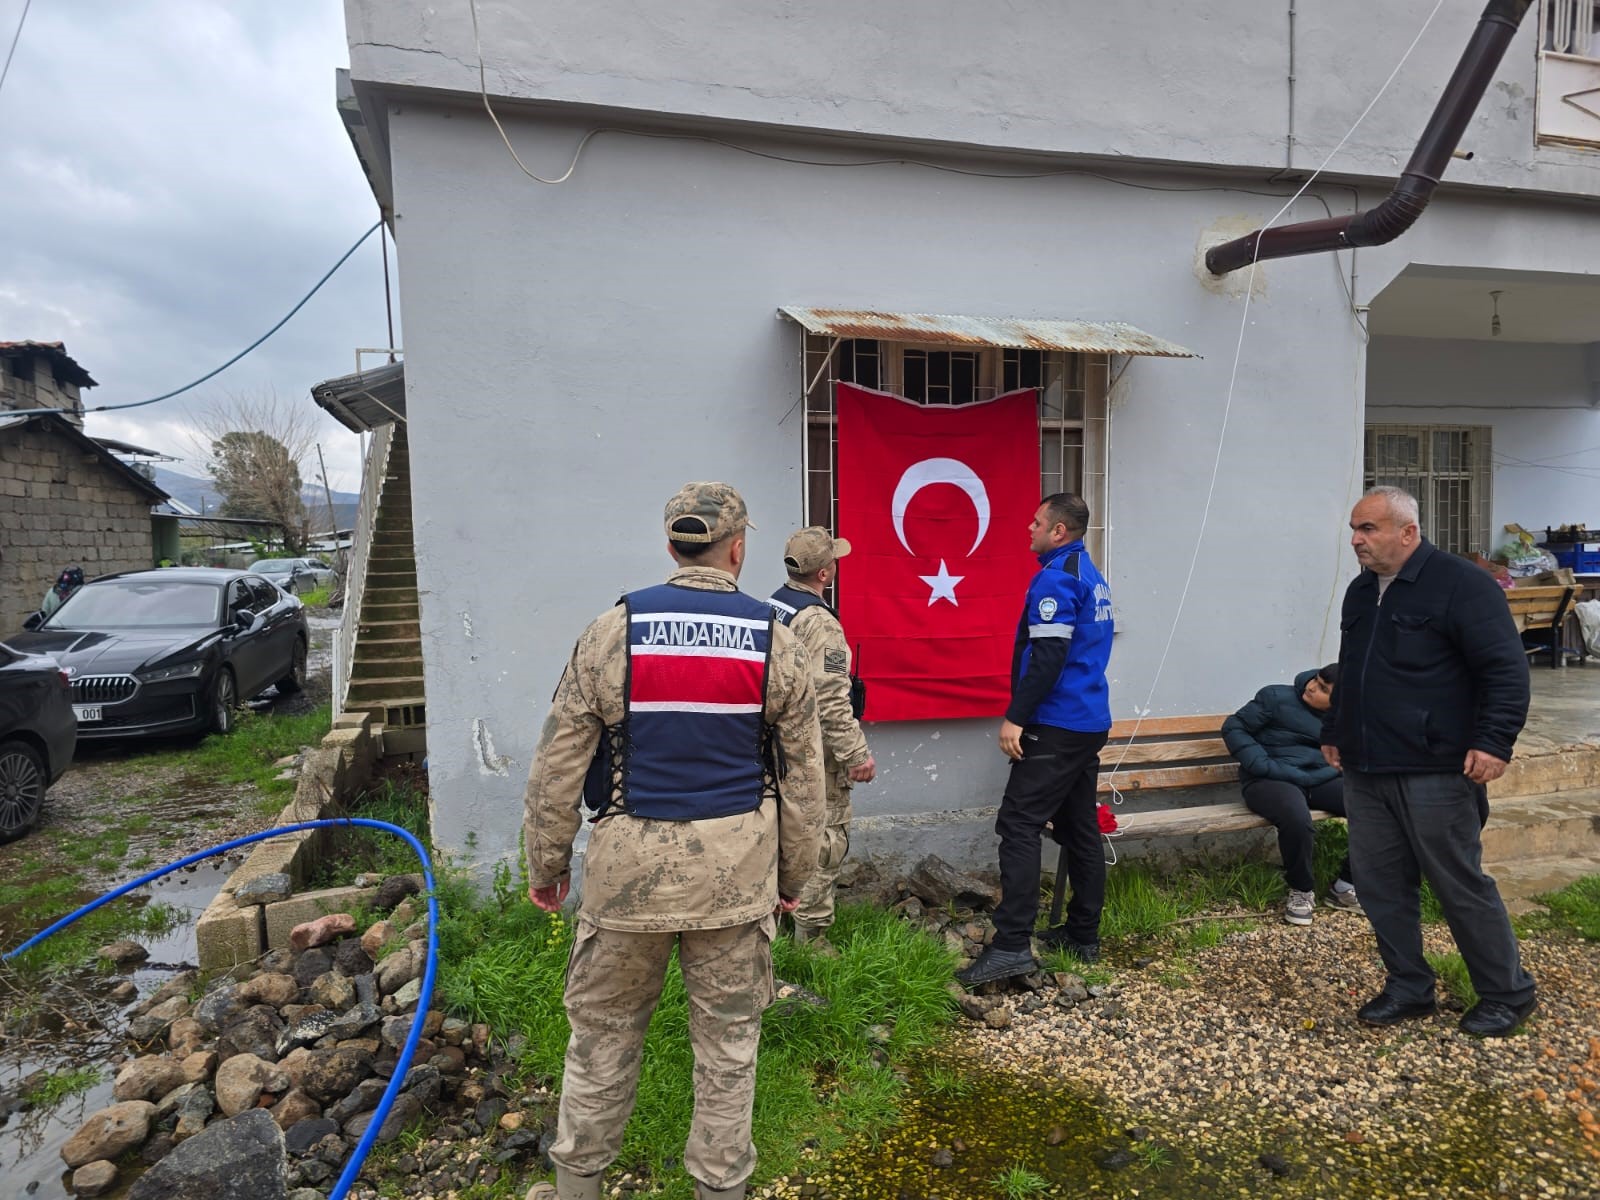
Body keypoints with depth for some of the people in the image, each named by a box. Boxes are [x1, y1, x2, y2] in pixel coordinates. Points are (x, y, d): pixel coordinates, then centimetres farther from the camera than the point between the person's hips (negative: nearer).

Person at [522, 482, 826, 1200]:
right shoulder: (776, 643, -2)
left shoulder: (611, 632, -5)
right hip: (737, 871, 1)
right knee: (728, 1038, 16)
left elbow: (558, 766, -3)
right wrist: (793, 875, 14)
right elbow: (803, 777, 3)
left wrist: (545, 862, 10)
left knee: (603, 1028, 18)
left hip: (630, 866, 0)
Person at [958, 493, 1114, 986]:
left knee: (1019, 825, -10)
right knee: (1079, 828, 14)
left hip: (1056, 727, -10)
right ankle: (1083, 934, 22)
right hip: (1091, 723, 10)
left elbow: (1047, 656, -21)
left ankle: (1011, 944, -12)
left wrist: (1015, 717, -19)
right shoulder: (1092, 576, 17)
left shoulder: (1056, 577, -13)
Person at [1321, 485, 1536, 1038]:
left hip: (1435, 772, -7)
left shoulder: (1461, 583, -9)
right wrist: (1333, 732, 23)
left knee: (1462, 885, 4)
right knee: (1380, 885, 11)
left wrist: (1494, 741, -19)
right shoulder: (1360, 592, 14)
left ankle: (1507, 993, 24)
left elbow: (1507, 669, -13)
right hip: (1365, 771, 7)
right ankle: (1409, 988, 26)